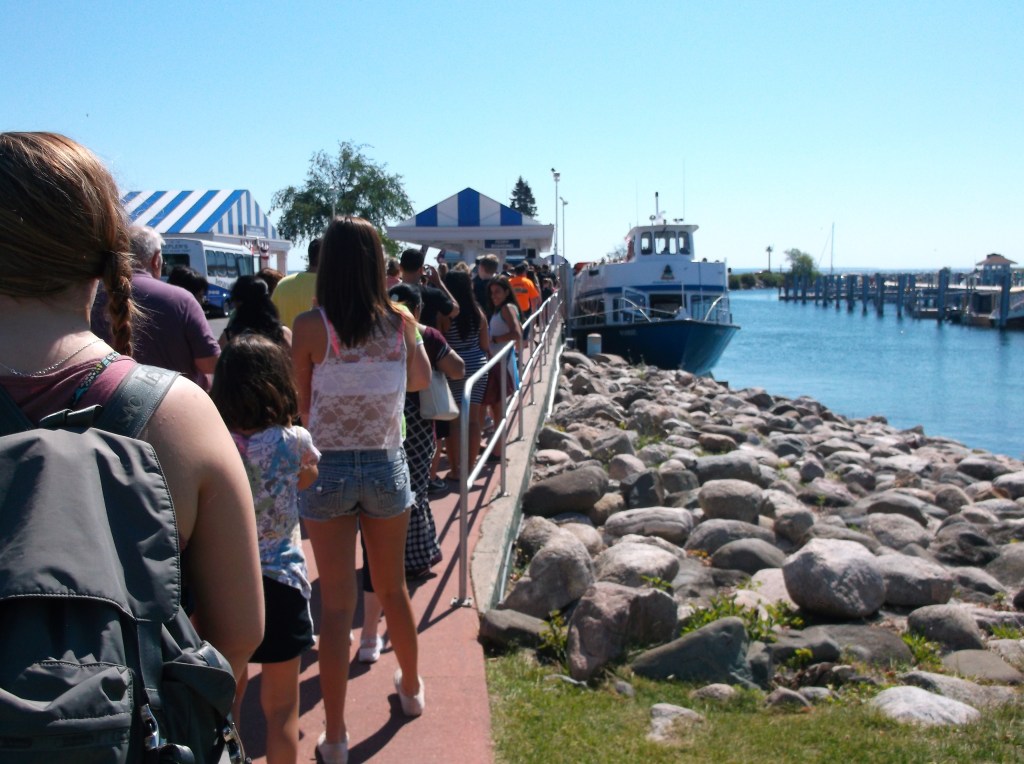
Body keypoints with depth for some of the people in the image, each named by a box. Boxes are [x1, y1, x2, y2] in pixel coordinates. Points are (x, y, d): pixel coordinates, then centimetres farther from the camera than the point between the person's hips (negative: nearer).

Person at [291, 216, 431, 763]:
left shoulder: (310, 327, -13)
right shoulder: (400, 322, -6)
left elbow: (301, 407, -5)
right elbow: (422, 380, 13)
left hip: (328, 468, -2)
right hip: (386, 465, 2)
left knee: (336, 604, 6)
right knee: (393, 588, 22)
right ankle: (411, 688, 43)